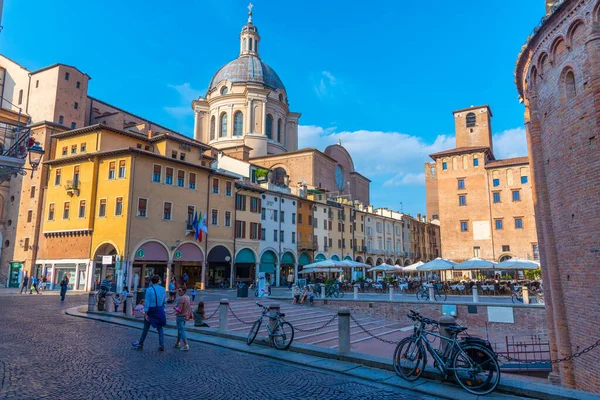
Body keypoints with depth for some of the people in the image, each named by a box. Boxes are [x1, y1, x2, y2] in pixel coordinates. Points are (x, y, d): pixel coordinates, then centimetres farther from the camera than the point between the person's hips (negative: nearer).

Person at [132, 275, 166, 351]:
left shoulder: (149, 290, -11)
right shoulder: (163, 289, 1)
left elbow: (147, 302, -12)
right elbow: (164, 301, 8)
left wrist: (146, 313, -10)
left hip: (151, 310, -3)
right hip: (160, 310, 3)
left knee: (146, 328, 12)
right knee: (160, 328, 9)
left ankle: (140, 345, 26)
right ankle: (162, 345, 6)